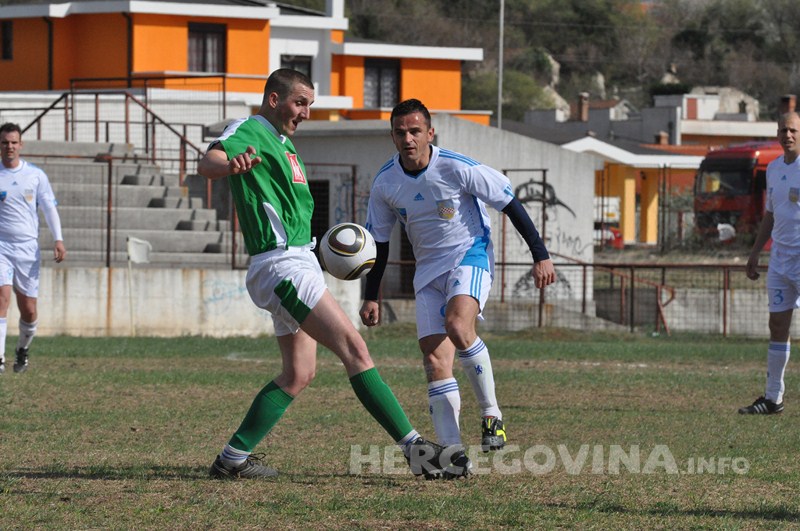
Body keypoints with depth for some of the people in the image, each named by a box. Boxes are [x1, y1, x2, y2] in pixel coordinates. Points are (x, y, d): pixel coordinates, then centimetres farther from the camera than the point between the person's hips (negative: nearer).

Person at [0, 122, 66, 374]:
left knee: (28, 310, 3)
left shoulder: (36, 175, 5)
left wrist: (58, 240, -3)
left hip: (28, 248, 2)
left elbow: (49, 208, 6)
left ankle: (23, 349, 30)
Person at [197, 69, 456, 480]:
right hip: (282, 265, -11)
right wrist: (230, 164, -54)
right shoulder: (247, 132, -9)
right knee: (354, 349, -16)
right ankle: (415, 450, -21)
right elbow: (206, 164, -30)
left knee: (299, 373, 10)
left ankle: (233, 458, 11)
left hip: (298, 261, 11)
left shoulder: (282, 143, 21)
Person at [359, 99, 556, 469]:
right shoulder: (385, 183, -4)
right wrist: (371, 297, 7)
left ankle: (491, 414, -16)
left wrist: (541, 256, -8)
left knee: (457, 324, -32)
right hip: (428, 269, 5)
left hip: (470, 256, -5)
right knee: (434, 359, -8)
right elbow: (378, 241, 9)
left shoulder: (457, 169, -17)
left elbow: (510, 204, -8)